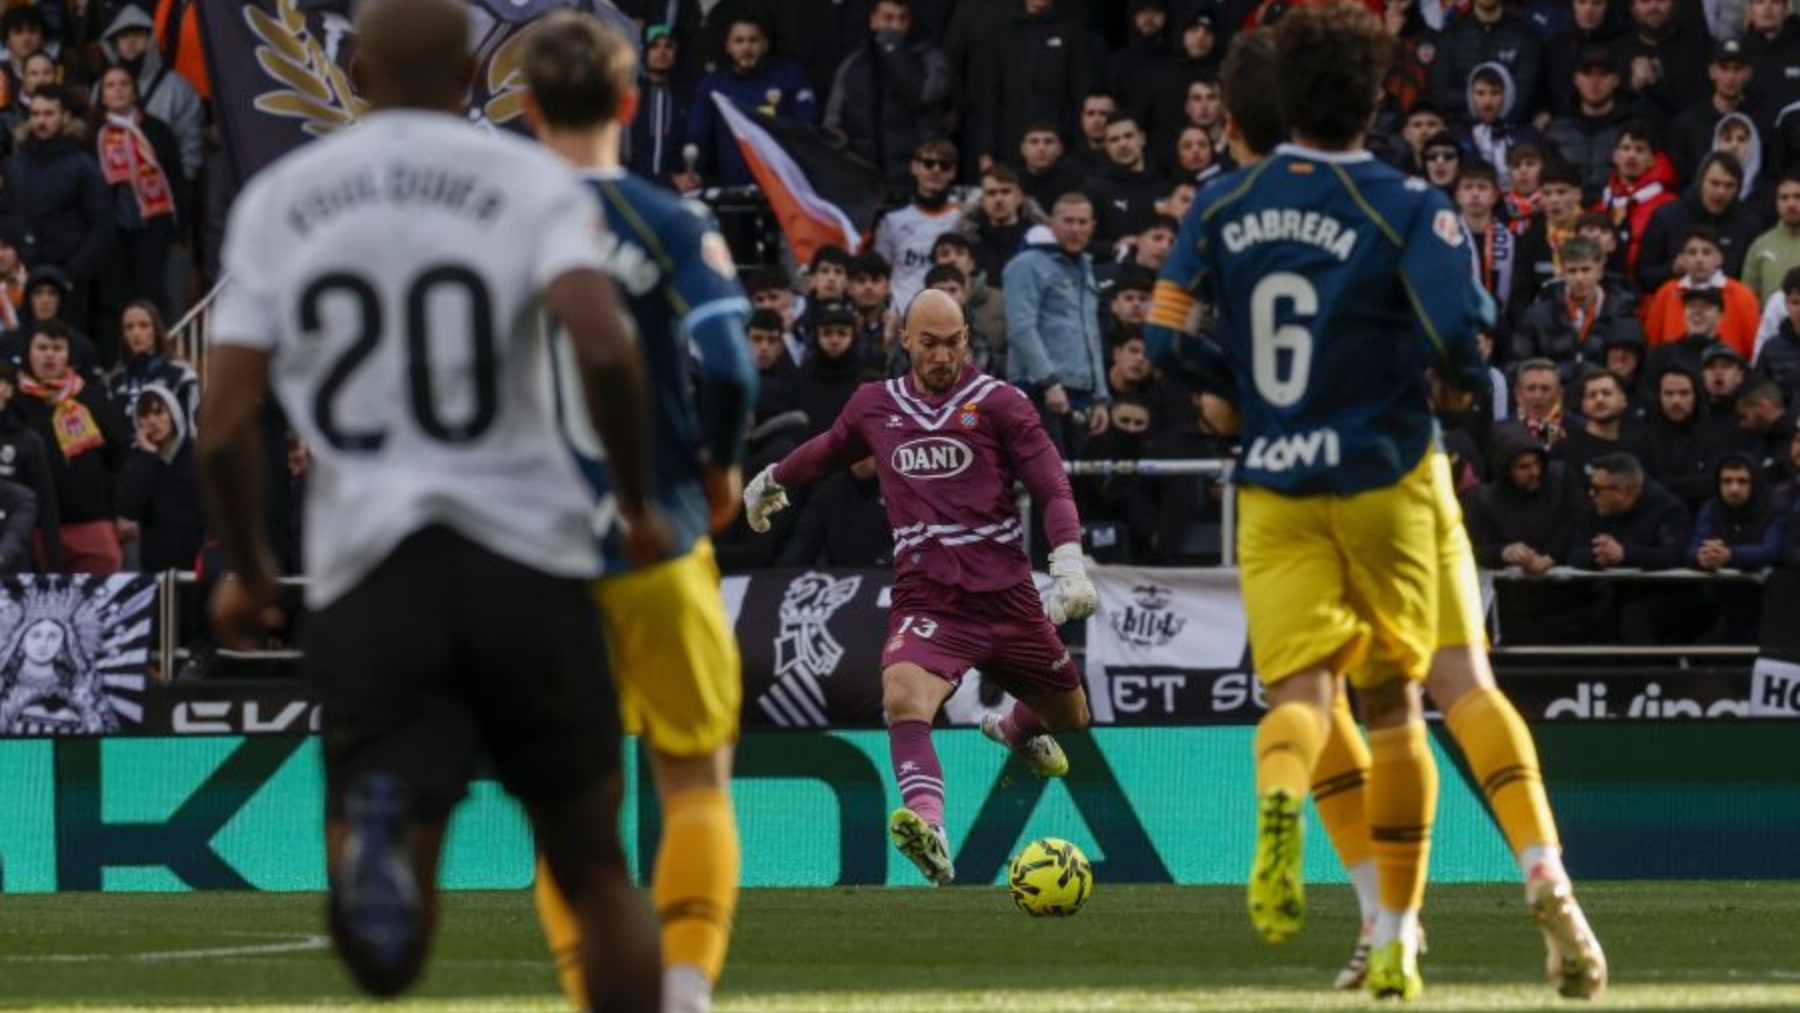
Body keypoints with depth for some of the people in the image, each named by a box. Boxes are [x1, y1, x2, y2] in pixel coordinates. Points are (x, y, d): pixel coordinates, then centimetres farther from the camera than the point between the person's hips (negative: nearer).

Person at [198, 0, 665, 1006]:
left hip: (367, 571, 1)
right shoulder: (528, 181, 2)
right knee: (595, 872, 18)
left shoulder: (278, 199, 9)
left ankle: (375, 839, -42)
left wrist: (247, 571, 21)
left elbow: (225, 425, 4)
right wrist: (640, 506, 1)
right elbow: (605, 346, -15)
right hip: (524, 557, -1)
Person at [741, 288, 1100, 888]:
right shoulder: (875, 406, 10)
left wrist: (1069, 563, -18)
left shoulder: (998, 403, 1)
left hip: (1006, 593, 0)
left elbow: (1052, 488, -3)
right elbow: (830, 450, 33)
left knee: (1069, 717, 16)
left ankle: (1014, 728, 55)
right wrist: (773, 479, 49)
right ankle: (928, 828, -48)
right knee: (903, 697, -31)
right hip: (925, 596, 0)